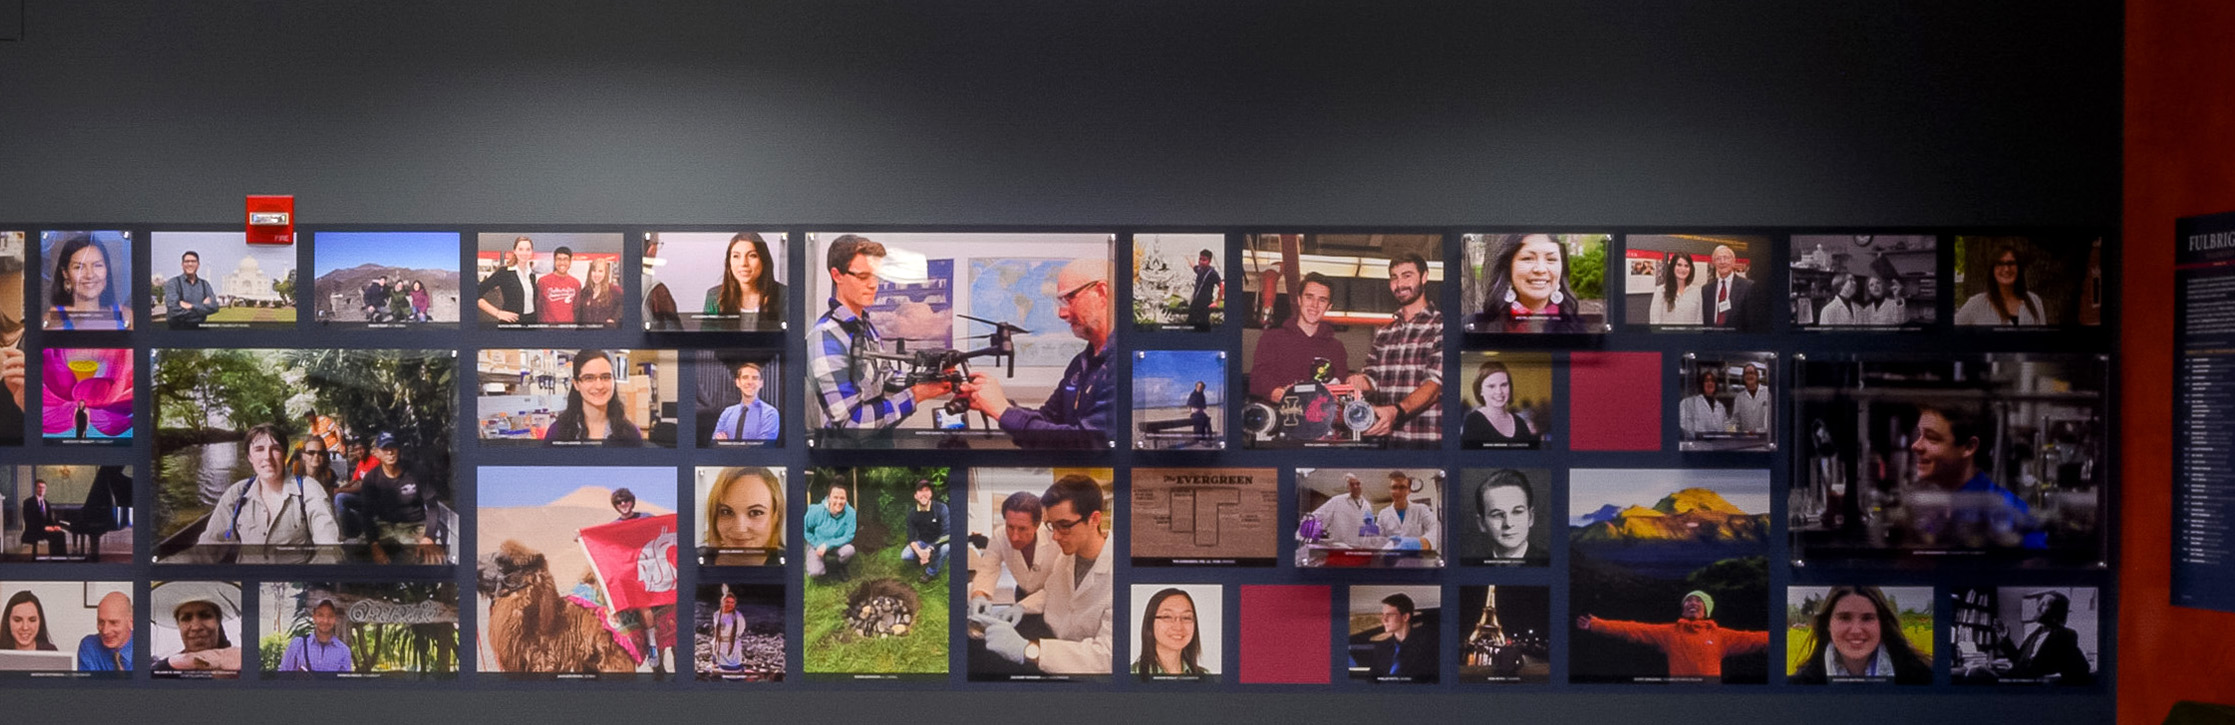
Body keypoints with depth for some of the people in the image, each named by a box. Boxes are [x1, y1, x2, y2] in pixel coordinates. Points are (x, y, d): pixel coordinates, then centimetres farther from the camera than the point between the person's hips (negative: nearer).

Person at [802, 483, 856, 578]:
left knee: (849, 550, -33)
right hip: (817, 545, 0)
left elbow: (848, 537, -19)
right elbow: (805, 529, -5)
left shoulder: (850, 513, -23)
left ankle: (841, 567, 4)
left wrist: (827, 545, -27)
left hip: (838, 545, 0)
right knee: (815, 572, -24)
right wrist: (817, 544, -13)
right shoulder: (817, 511, -21)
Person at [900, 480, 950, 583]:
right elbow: (912, 538, -10)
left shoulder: (941, 508, -22)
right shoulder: (912, 513, -11)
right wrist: (920, 552, -30)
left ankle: (931, 572, -12)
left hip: (938, 543, -3)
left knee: (946, 547, -37)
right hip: (922, 544, 3)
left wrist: (930, 549, -34)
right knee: (905, 556, -22)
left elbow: (946, 534, -25)